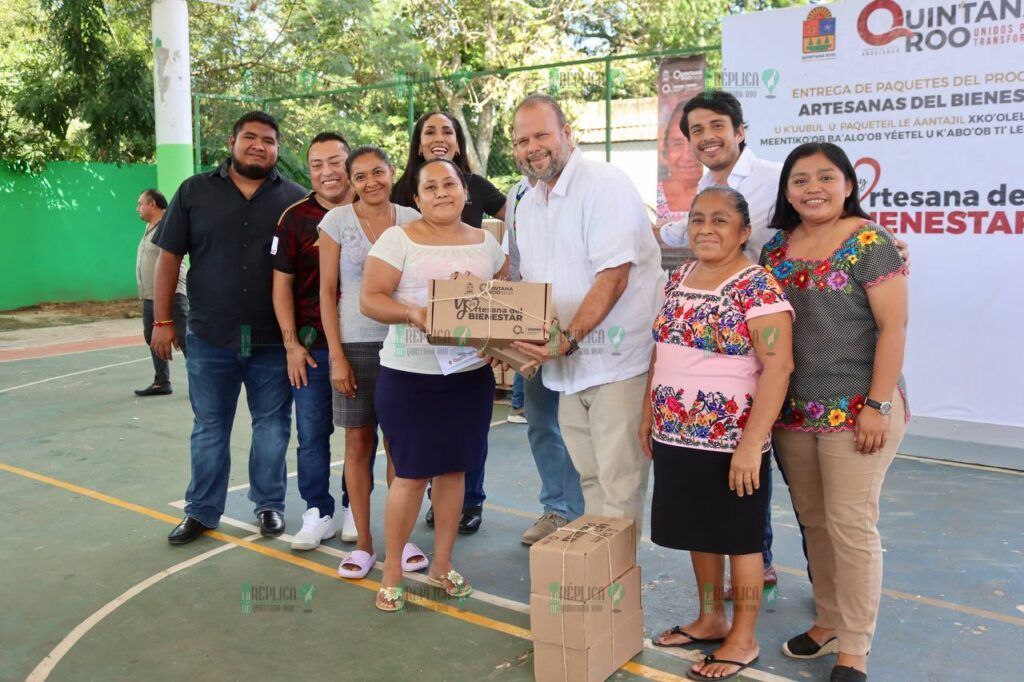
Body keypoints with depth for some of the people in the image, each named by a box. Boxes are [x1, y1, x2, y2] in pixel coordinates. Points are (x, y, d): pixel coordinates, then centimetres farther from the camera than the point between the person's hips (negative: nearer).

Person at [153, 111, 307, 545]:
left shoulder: (295, 199, 2)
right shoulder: (195, 192, 4)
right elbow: (170, 257, 5)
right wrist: (162, 320, 1)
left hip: (274, 340, 0)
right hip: (210, 337, 1)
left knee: (272, 425, 9)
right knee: (209, 427, 11)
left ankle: (269, 505, 25)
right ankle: (202, 511, 24)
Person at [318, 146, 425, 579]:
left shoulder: (411, 220, 4)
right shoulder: (337, 221, -1)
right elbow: (327, 292, -1)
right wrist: (336, 354, -7)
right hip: (356, 344, -1)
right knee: (358, 441, 4)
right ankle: (363, 542, 16)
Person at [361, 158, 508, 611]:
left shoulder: (486, 243, 10)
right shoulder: (398, 239, -4)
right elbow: (369, 299, -9)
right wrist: (412, 312, -26)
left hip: (470, 373, 4)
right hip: (410, 374, -4)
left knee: (454, 469, 11)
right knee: (412, 474, 0)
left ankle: (442, 565, 27)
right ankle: (392, 570, 17)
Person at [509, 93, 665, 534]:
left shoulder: (605, 185, -11)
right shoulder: (527, 205, 15)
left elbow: (613, 278, -20)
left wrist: (567, 340, -25)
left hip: (618, 361, -8)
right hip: (568, 365, 8)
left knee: (619, 484, -4)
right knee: (590, 478, 16)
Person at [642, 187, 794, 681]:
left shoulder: (758, 287, -14)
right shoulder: (678, 279, 8)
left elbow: (777, 367, -20)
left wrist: (751, 444, -23)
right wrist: (648, 414, 15)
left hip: (728, 441, -7)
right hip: (676, 436, 7)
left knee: (738, 537, 8)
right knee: (698, 531, 18)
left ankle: (744, 639, 24)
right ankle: (711, 619, 36)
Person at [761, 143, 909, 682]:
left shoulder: (870, 243, -8)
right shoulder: (776, 248, 9)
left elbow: (893, 327, -11)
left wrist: (878, 405, -15)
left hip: (855, 409, -5)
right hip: (793, 409, 6)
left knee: (850, 525, 0)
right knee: (813, 521, 14)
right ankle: (828, 621, 31)